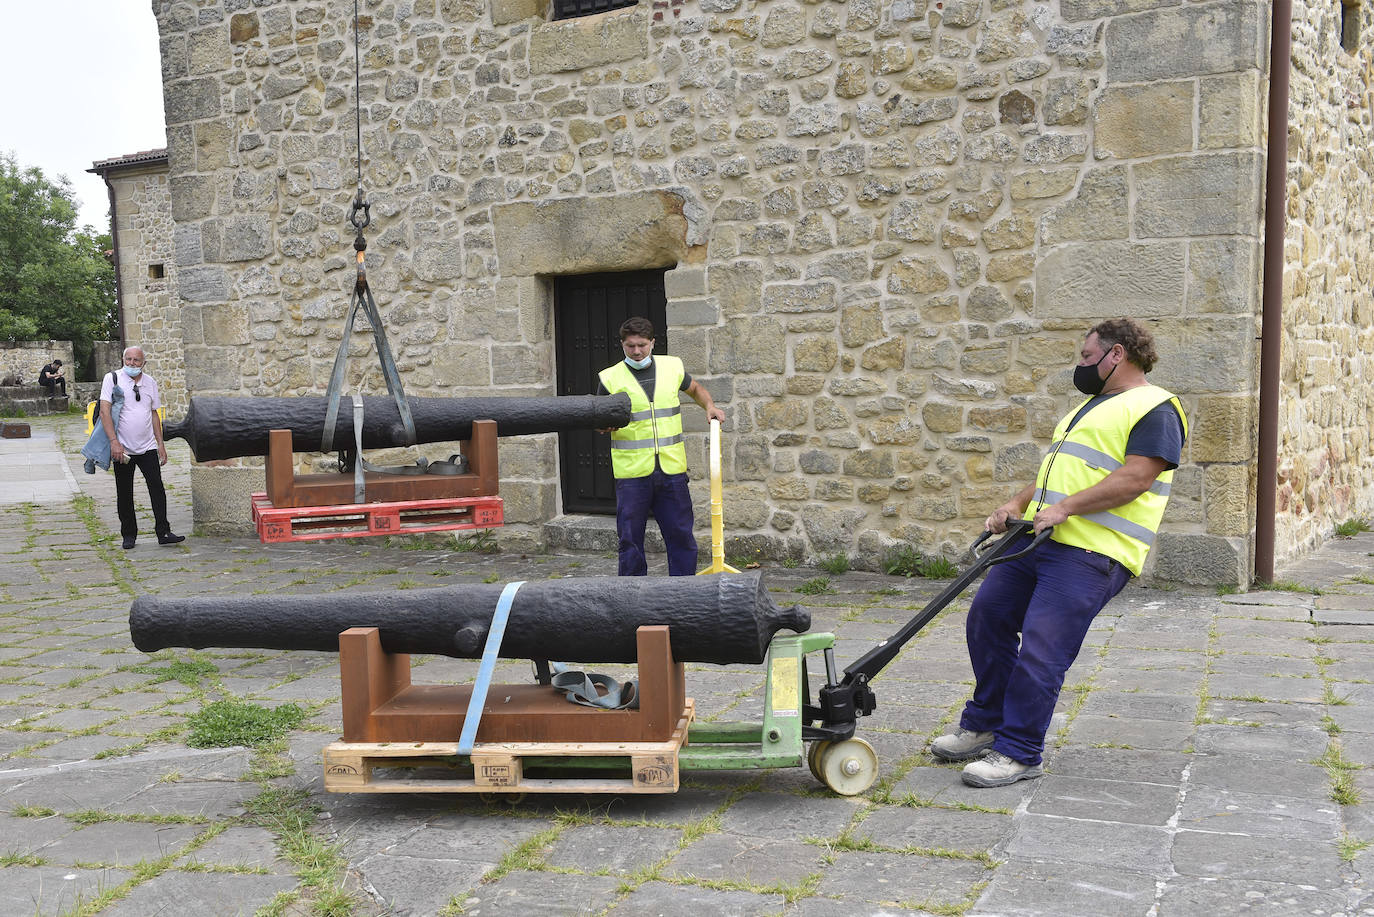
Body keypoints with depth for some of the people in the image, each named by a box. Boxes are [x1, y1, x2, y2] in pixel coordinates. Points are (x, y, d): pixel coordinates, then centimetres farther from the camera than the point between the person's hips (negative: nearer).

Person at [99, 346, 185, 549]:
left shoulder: (150, 382, 9)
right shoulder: (112, 379, -4)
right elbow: (104, 411, -12)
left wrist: (160, 443, 12)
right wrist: (114, 441, -21)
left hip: (148, 447, 3)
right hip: (122, 448, -3)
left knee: (157, 488, -6)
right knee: (124, 494, 6)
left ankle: (163, 532, -4)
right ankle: (129, 535, 16)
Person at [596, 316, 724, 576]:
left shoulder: (672, 367, 8)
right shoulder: (610, 378, 1)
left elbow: (695, 389, 27)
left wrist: (710, 407, 9)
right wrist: (607, 425, -16)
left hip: (672, 470, 2)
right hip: (632, 474, -2)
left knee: (681, 535, 5)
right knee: (630, 540, 3)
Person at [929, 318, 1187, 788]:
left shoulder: (1155, 409, -5)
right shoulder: (1091, 407, 26)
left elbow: (1134, 479, -17)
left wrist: (1065, 507, -22)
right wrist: (1017, 503, 10)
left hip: (1091, 554, -10)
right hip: (1038, 539, 10)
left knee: (1040, 651, -12)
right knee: (986, 618, 9)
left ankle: (1018, 752, 2)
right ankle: (984, 726, 22)